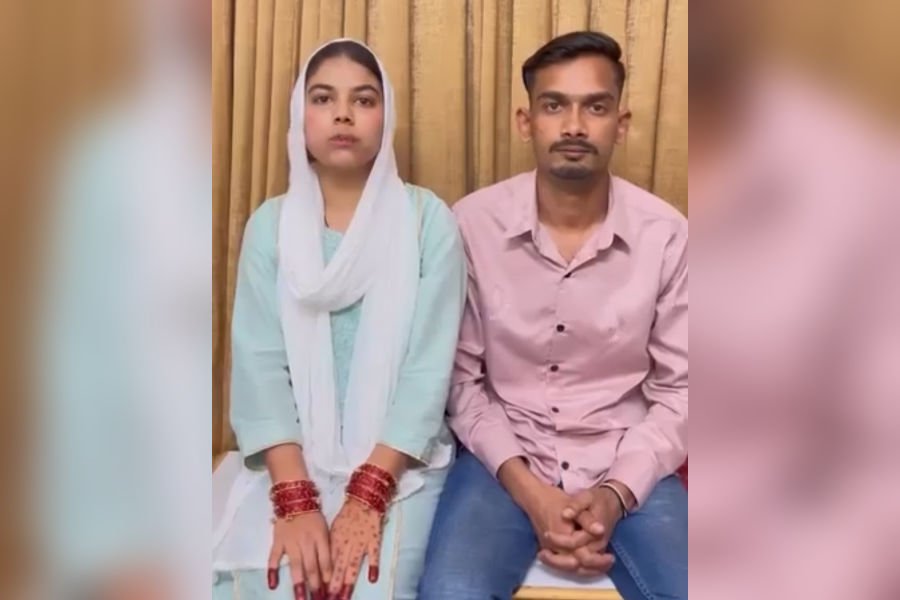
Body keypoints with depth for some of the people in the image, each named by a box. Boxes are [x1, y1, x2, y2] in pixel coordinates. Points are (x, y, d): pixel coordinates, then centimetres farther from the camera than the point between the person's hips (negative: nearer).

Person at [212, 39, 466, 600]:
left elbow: (429, 368, -9)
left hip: (399, 460, -1)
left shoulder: (428, 219, -4)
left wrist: (367, 496, -17)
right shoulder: (271, 224, 2)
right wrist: (295, 500, -16)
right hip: (291, 460, 2)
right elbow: (259, 366, -5)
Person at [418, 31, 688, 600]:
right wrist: (526, 487, -14)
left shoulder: (666, 234, -7)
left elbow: (679, 389, -1)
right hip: (506, 458, -1)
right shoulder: (473, 223, -8)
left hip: (626, 467, 2)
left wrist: (616, 493, -14)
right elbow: (460, 377, -4)